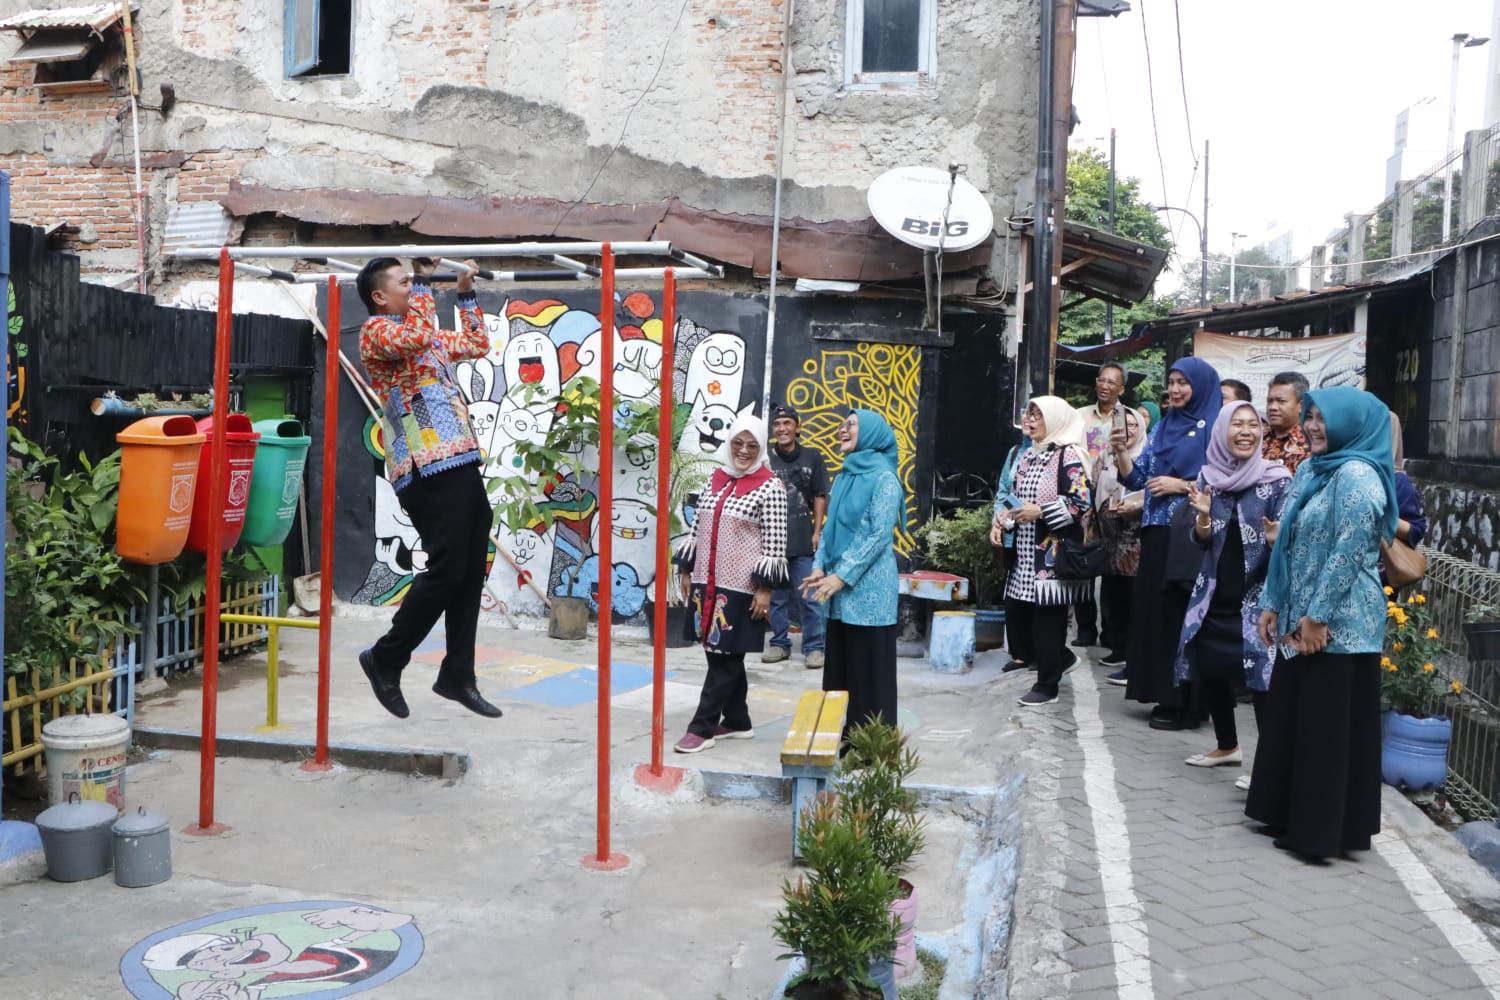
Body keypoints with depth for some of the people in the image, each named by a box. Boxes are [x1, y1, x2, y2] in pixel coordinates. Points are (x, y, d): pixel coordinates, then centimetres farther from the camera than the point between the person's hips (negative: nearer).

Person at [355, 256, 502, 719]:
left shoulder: (428, 337, 23)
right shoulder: (375, 332, -2)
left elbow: (477, 344, 37)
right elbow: (416, 338, -24)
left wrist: (466, 292, 29)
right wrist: (424, 279, -12)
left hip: (460, 464, 9)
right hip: (428, 471, -9)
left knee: (471, 573, 8)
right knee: (446, 570, -10)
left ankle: (458, 676, 16)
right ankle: (385, 658, 7)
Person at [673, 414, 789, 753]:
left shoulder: (770, 487, -9)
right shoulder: (716, 479, 9)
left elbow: (775, 544, -11)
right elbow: (698, 527, 15)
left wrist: (764, 589, -14)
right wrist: (687, 571, 14)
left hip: (740, 586, -6)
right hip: (707, 581, 7)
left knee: (724, 657, -1)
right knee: (722, 655, 13)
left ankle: (701, 727, 6)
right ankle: (737, 721, 26)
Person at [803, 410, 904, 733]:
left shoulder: (884, 477, -10)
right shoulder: (844, 476, 13)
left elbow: (880, 535, -15)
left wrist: (842, 576, -17)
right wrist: (820, 567, 2)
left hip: (868, 588, -7)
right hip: (840, 589, 7)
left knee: (868, 667, -1)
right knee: (839, 664, 11)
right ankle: (844, 731, 22)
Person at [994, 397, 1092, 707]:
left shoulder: (1068, 455, -8)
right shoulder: (1028, 456, 16)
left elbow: (1081, 502, -15)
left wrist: (1039, 512, -20)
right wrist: (1002, 521, 5)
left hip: (1053, 553, -8)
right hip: (1024, 553, 8)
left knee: (1048, 618, -4)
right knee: (1016, 617, 8)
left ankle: (1047, 685, 9)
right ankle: (1060, 658, 31)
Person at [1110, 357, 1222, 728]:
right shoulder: (1162, 427, 16)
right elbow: (1136, 478, 12)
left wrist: (1182, 485, -15)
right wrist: (1122, 452, -4)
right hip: (1158, 533, 7)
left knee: (1184, 614, -4)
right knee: (1153, 609, 7)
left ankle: (1185, 704, 4)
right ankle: (1164, 696, 17)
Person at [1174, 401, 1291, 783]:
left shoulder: (1276, 479, -7)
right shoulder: (1209, 476, 4)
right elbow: (1201, 540, 5)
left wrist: (1277, 538, -30)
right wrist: (1203, 515, -17)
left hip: (1258, 596, -5)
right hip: (1215, 593, 5)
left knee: (1262, 674, -12)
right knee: (1207, 670, 12)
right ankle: (1227, 747, 31)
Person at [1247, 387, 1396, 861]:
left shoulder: (1357, 476, -15)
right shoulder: (1311, 470, 13)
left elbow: (1349, 552, -20)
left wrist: (1317, 617, -19)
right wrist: (1273, 605, 11)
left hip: (1339, 625, -9)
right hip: (1302, 621, 9)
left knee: (1329, 727, -1)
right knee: (1291, 719, 15)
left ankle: (1322, 830, 9)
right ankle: (1290, 816, 27)